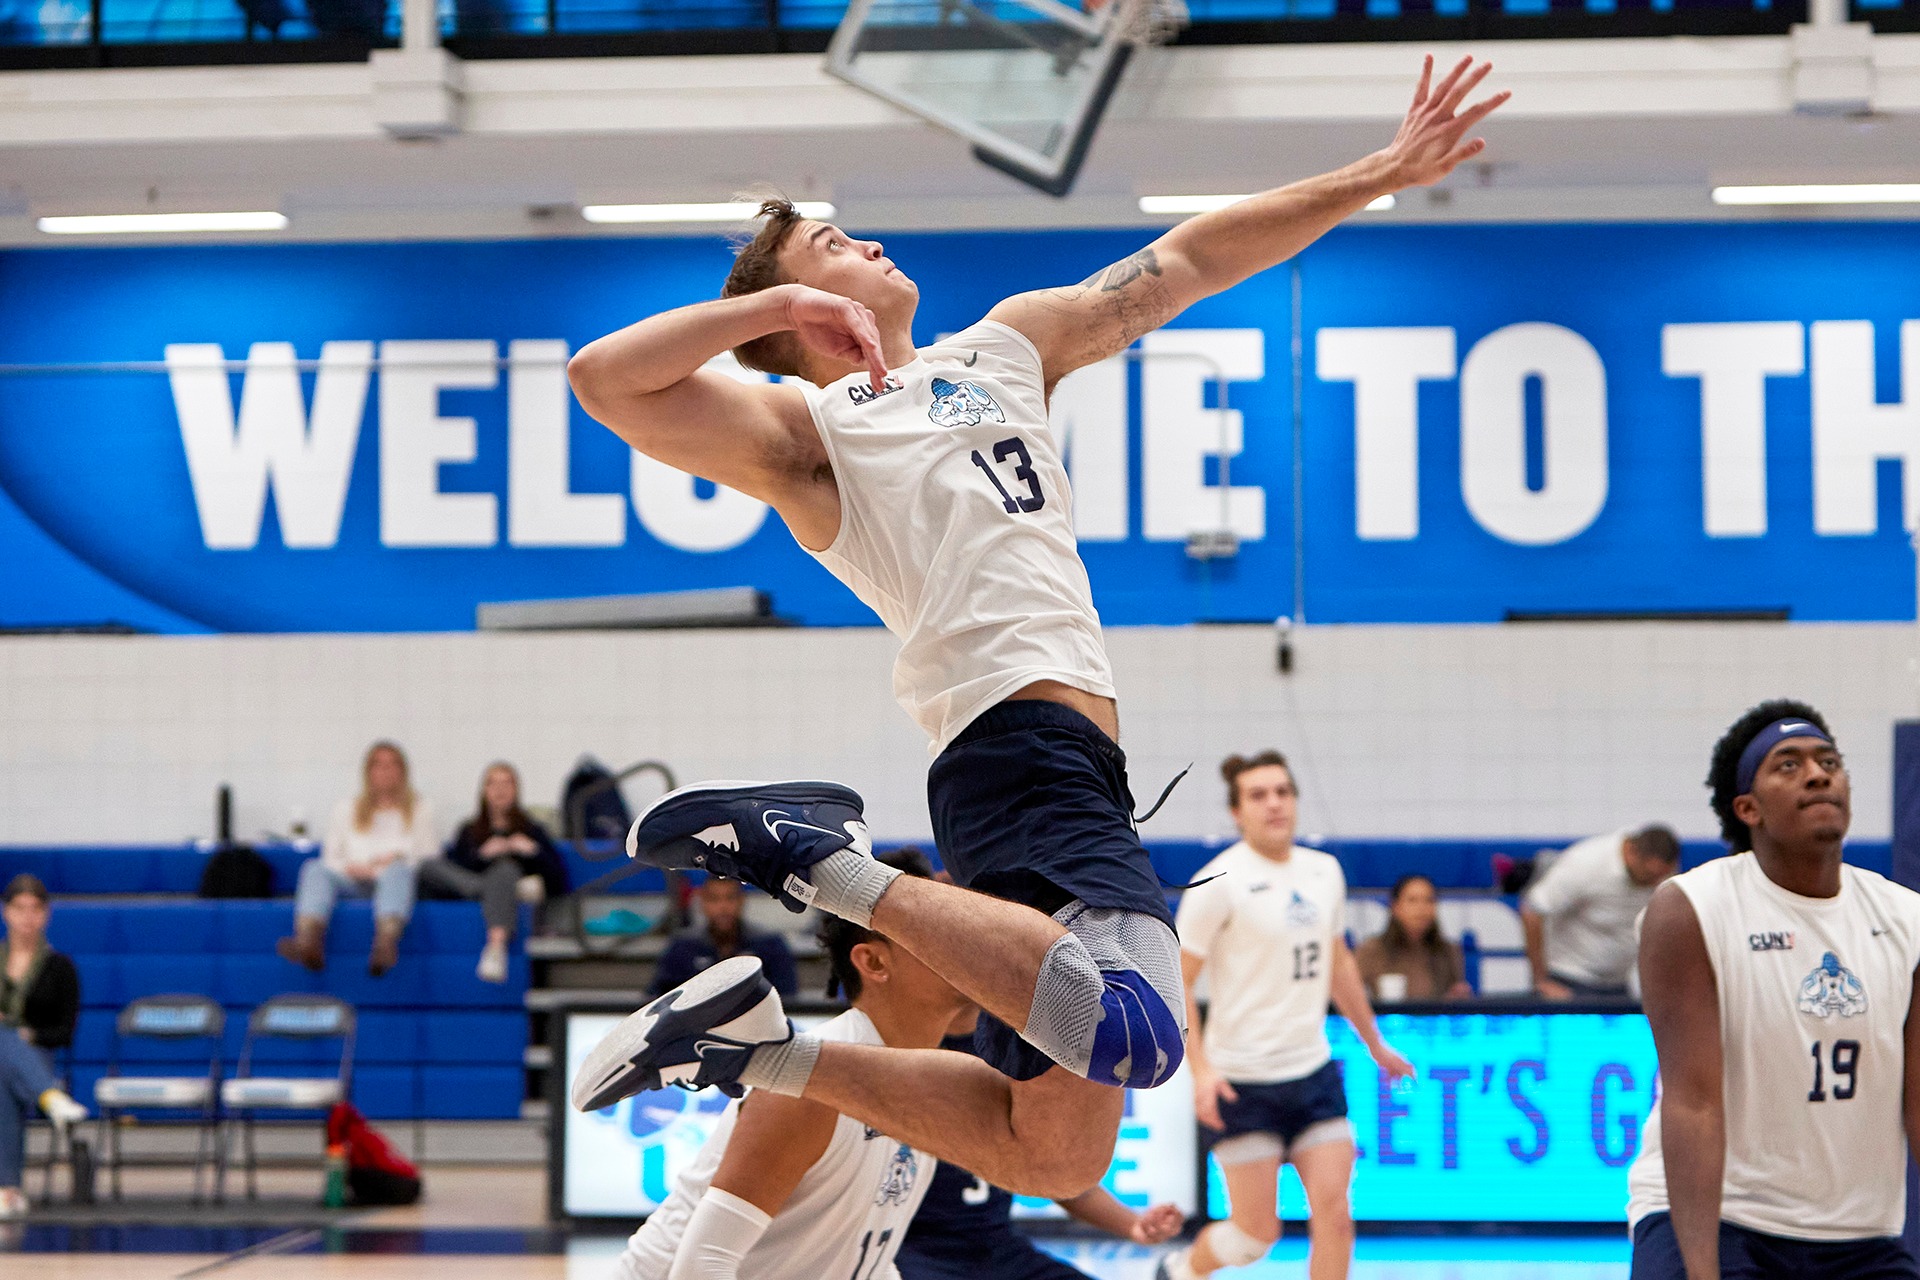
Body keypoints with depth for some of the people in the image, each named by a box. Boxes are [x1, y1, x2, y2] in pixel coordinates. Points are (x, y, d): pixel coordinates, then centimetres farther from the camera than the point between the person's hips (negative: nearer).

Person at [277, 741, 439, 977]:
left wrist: (400, 859, -5)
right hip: (354, 883, 2)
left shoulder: (420, 807, 23)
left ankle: (385, 946, -68)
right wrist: (351, 868, -5)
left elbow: (430, 856, 13)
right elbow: (330, 858, 16)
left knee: (397, 870, -39)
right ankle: (307, 943, -57)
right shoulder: (346, 810, 26)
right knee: (315, 869, -29)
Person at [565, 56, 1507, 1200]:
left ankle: (757, 1050, 13)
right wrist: (775, 305, -5)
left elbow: (1185, 263, 28)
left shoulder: (1006, 345, 27)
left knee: (1051, 1149, 9)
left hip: (1068, 761, 8)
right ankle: (830, 860, -20)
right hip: (1025, 733, -8)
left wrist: (1381, 175, 24)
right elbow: (606, 378, -9)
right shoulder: (805, 429, 6)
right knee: (1130, 1032, -33)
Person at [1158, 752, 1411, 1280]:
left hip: (1314, 1071, 5)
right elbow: (1175, 981, -11)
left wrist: (1375, 1043, 26)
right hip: (1242, 1079, -5)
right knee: (1258, 1231, -1)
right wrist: (1200, 1069, -20)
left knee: (1334, 1211, -5)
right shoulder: (1220, 881, -11)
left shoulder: (1325, 872, 7)